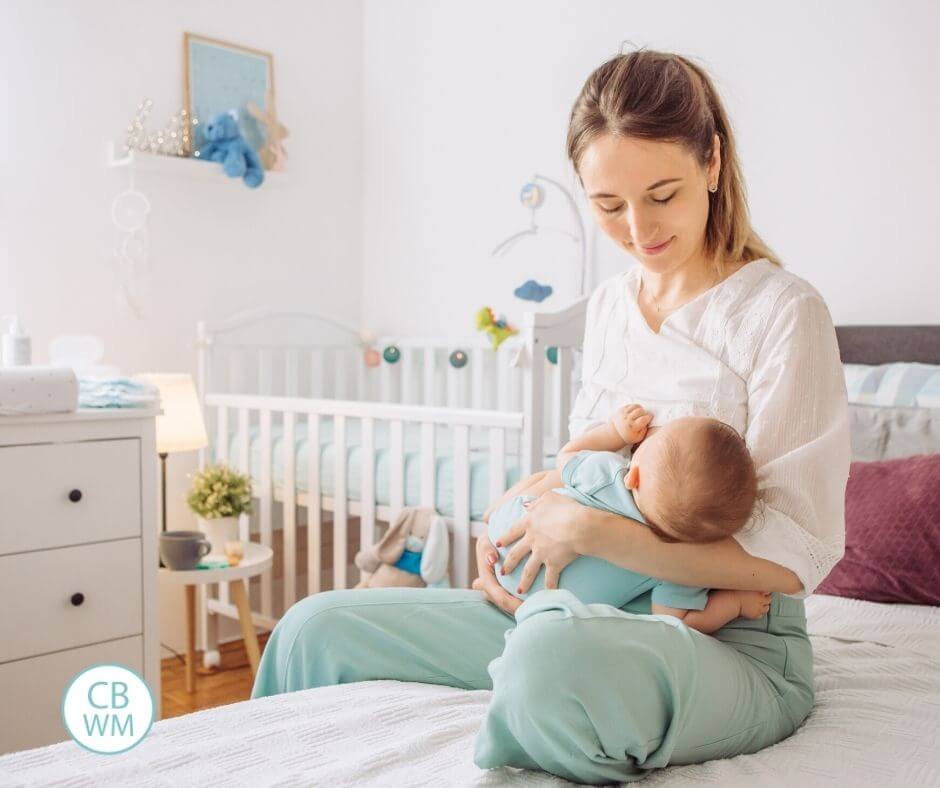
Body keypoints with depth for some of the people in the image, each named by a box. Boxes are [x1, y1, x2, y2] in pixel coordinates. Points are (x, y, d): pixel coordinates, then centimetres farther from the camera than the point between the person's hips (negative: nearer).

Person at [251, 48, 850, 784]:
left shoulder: (782, 311, -10)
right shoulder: (608, 306, 10)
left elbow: (792, 557, -15)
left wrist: (594, 529, -19)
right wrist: (515, 538, 0)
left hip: (732, 642, -5)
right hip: (589, 613, 6)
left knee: (555, 651, -41)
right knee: (318, 628, -1)